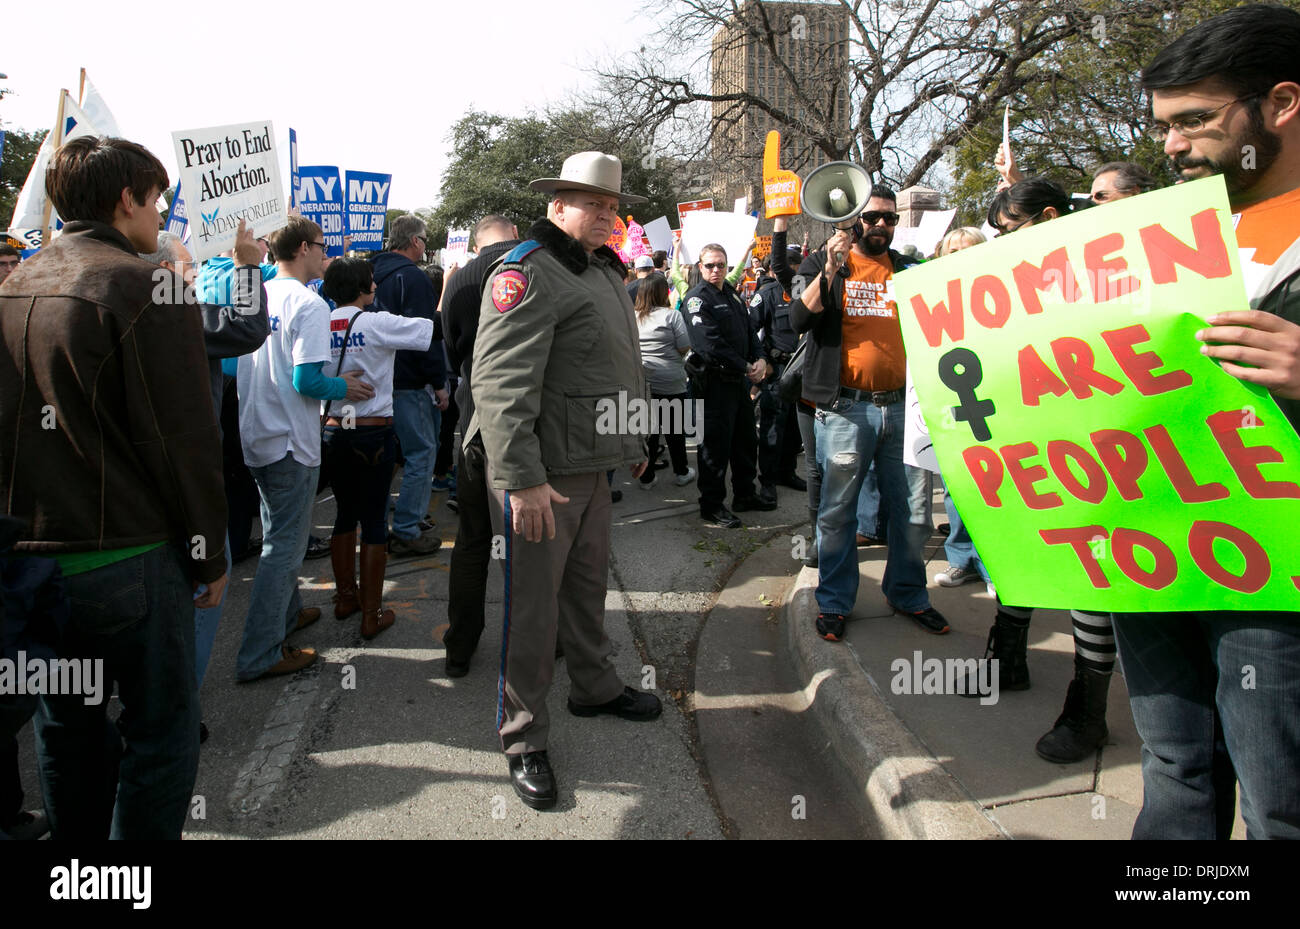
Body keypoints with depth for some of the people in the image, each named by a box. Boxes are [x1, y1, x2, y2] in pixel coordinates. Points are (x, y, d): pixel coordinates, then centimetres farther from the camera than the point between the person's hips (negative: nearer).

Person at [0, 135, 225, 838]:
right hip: (130, 558, -7)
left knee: (67, 728, 20)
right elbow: (185, 437, -15)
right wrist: (210, 553, -5)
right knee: (161, 729, 6)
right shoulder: (146, 290, -13)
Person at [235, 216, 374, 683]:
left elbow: (239, 363, 14)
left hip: (255, 435, 8)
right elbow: (306, 380, -22)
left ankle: (285, 613, 38)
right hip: (290, 442, -8)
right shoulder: (309, 304, -16)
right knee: (286, 543, -1)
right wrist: (344, 387, -4)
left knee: (278, 532, 22)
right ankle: (259, 655, 2)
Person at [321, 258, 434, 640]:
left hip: (333, 432, 5)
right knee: (374, 521, 3)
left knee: (345, 514, 19)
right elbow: (435, 329, -13)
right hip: (373, 433, -5)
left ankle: (345, 597, 31)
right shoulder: (376, 324, -14)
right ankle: (372, 614, 10)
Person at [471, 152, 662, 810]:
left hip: (592, 466, 9)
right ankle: (523, 739, 14)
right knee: (532, 605, 0)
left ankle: (594, 687, 42)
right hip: (540, 474, -9)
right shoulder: (529, 274, -15)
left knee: (588, 583, 22)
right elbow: (500, 381, -24)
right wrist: (523, 479, -28)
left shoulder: (605, 271, 16)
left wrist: (636, 440, 29)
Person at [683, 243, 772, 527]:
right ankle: (711, 505, 7)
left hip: (740, 380, 9)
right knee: (716, 444, -3)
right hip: (715, 383, -9)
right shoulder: (697, 298, -12)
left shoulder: (733, 295, 15)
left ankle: (745, 494, 31)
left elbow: (749, 330, 16)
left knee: (745, 440, 17)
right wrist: (745, 367, -17)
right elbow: (711, 346, -21)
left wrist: (760, 359, -3)